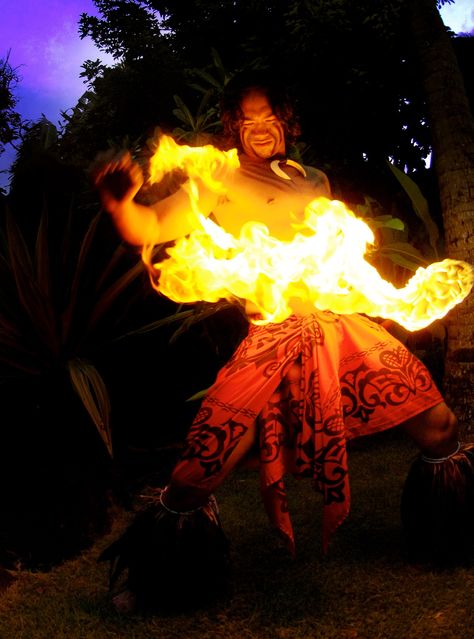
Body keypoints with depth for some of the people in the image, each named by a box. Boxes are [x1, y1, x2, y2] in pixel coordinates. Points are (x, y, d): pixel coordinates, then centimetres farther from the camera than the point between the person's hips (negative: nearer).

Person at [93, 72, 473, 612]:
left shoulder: (315, 181, 21)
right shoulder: (220, 184, 6)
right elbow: (151, 229, -8)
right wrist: (121, 204, -28)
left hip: (342, 327, 5)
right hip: (272, 339, -4)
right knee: (197, 478, -18)